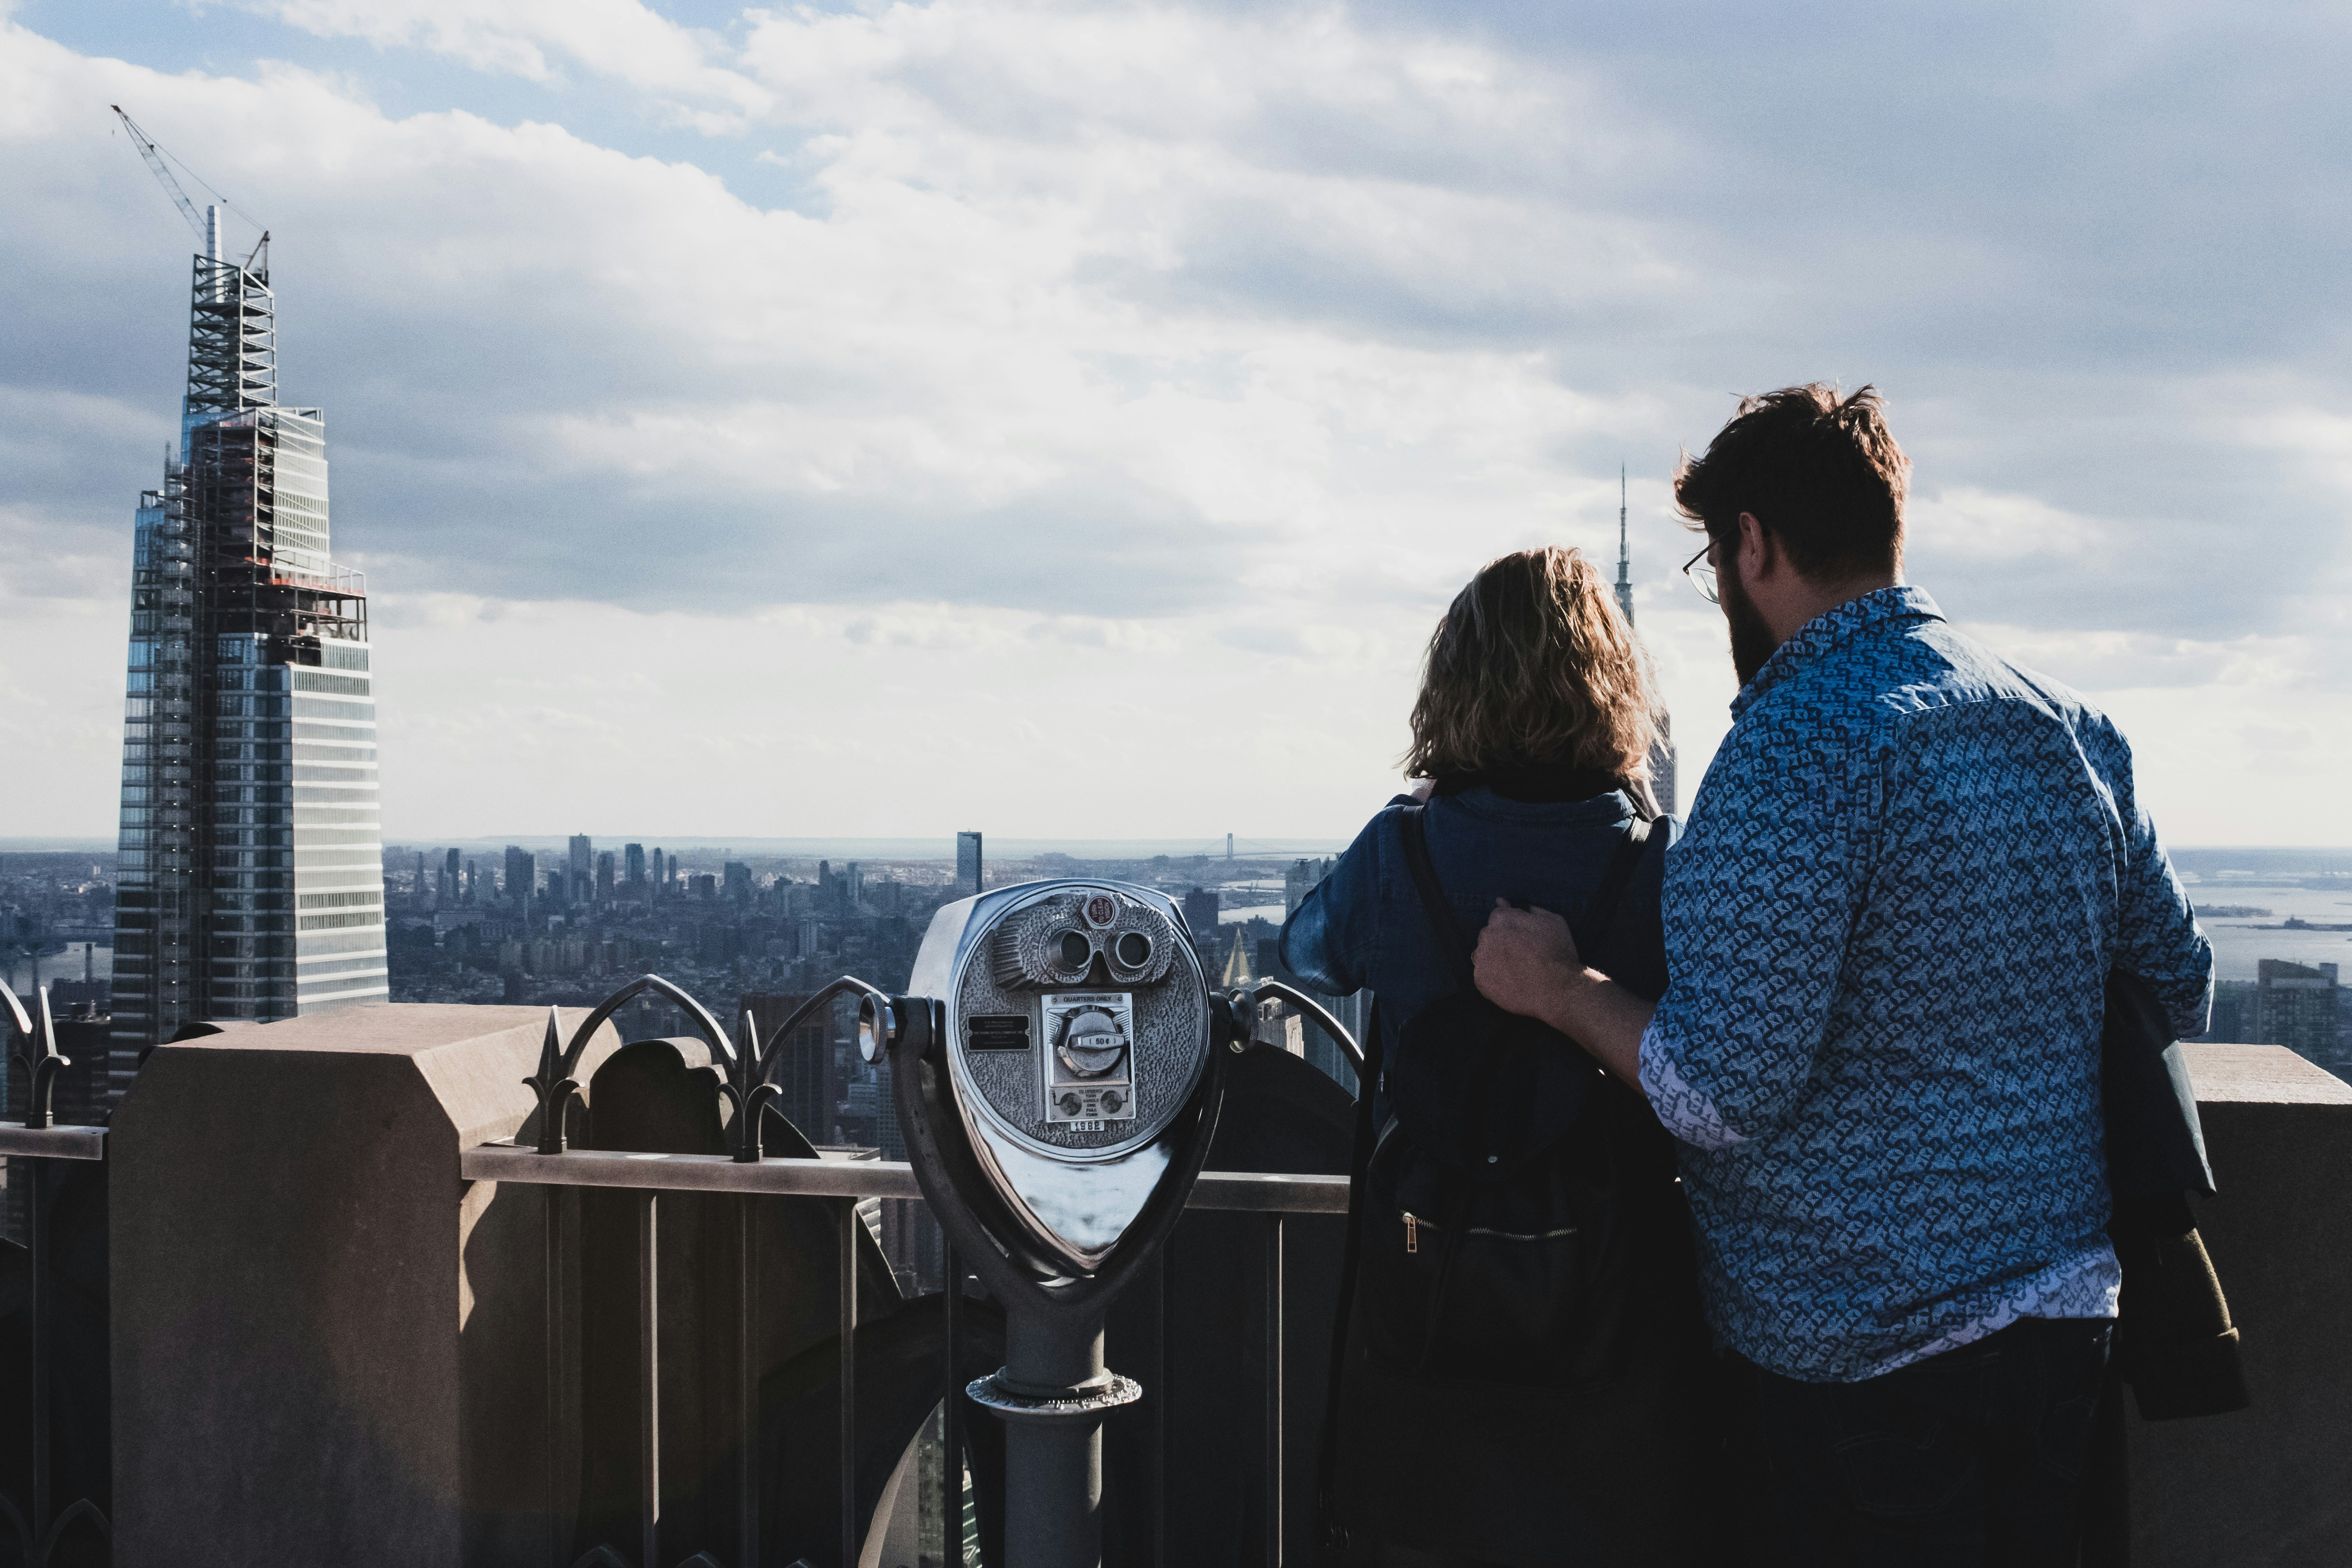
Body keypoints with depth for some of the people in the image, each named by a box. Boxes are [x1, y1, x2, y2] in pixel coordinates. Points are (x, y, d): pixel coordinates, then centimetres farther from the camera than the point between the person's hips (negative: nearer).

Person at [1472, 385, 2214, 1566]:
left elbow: (1727, 1089, -23)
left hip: (1870, 1349, -8)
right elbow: (2178, 990, 14)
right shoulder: (2071, 726, 5)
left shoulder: (1802, 739, -19)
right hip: (2066, 1311, 8)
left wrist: (1558, 987, -8)